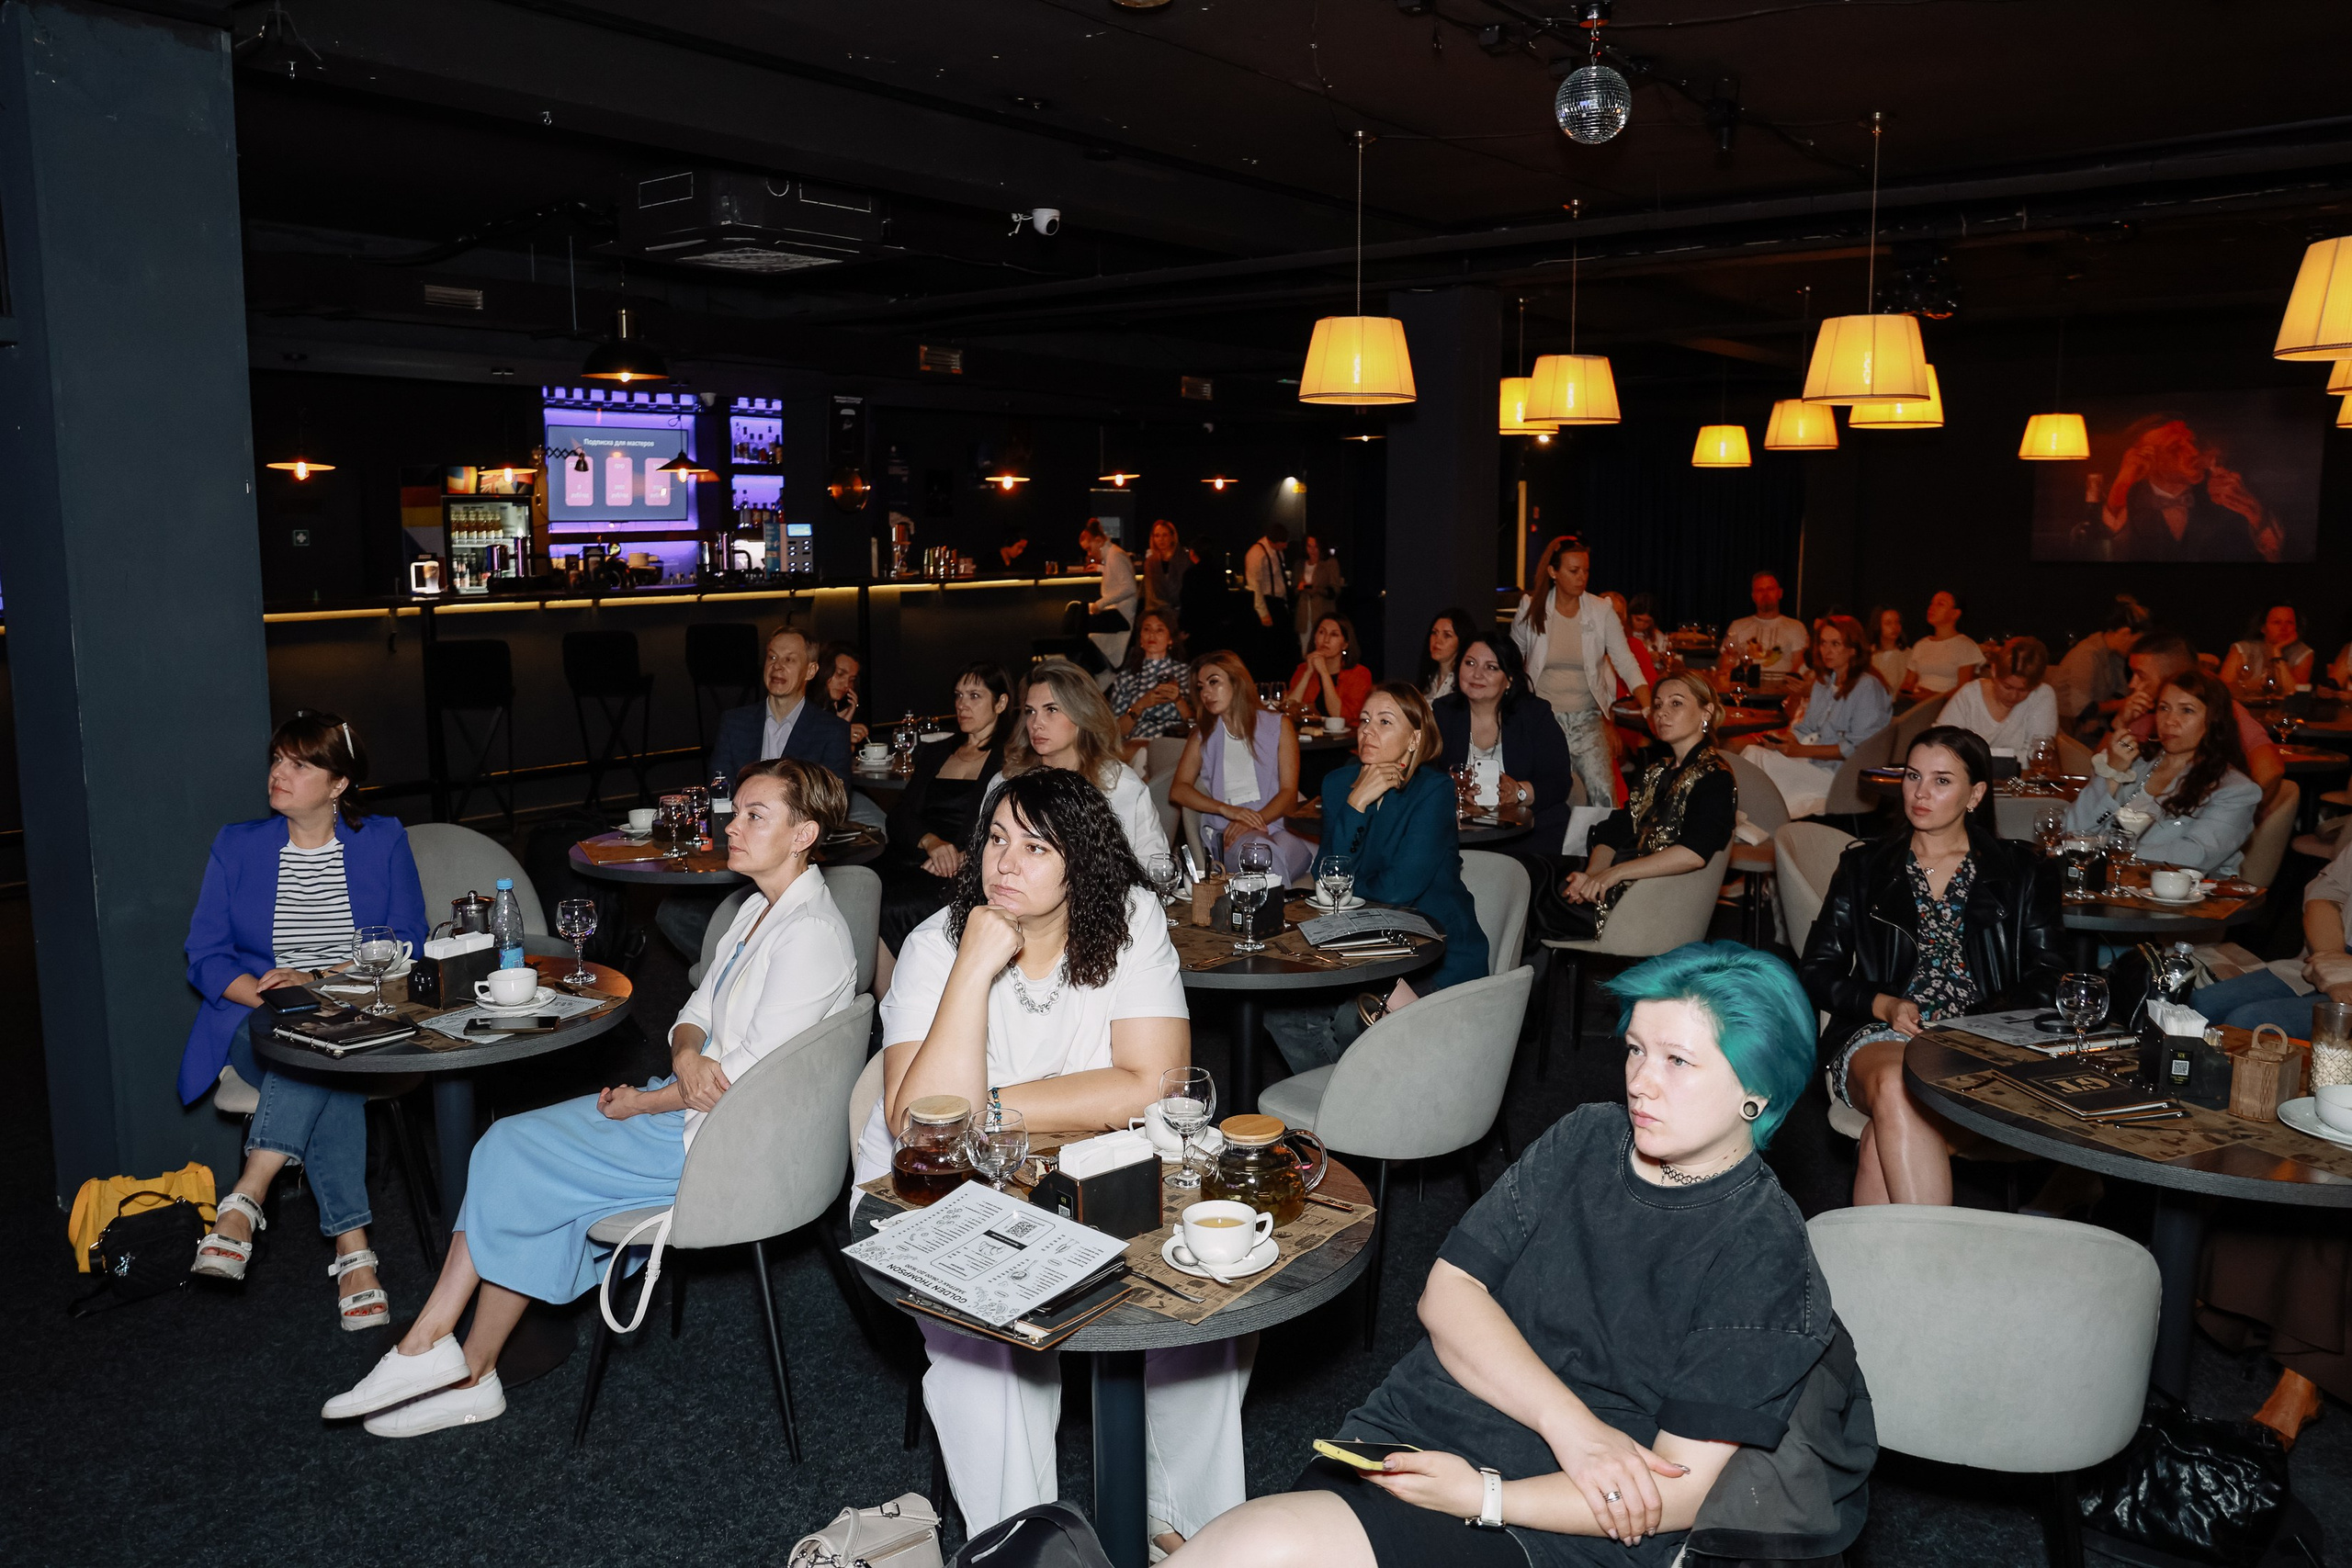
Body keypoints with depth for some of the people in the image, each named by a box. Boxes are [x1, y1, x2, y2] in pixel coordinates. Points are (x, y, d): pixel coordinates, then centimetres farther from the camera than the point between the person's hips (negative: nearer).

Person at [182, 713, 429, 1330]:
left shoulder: (384, 842, 7)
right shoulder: (236, 846, 10)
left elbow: (407, 948, 0)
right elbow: (204, 958, 5)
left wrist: (318, 982, -15)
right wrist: (268, 994, -15)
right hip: (257, 1024, 0)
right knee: (327, 1070, -35)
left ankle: (245, 1199, -40)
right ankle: (353, 1250, -42)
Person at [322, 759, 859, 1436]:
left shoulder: (810, 934, -20)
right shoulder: (760, 908, 10)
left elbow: (750, 1079, -22)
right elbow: (697, 1013, 13)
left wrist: (640, 1103, -9)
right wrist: (687, 1055, -12)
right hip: (694, 1104, 9)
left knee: (515, 1153, -7)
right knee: (510, 1146, -2)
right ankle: (461, 1374, 3)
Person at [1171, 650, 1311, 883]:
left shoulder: (1277, 726, 11)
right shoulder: (1203, 734, 17)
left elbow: (1289, 792, 4)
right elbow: (1178, 790, 6)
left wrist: (1256, 821, -16)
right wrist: (1227, 810, -12)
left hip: (1278, 826, 0)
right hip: (1226, 834, 0)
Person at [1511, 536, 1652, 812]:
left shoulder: (1601, 611, -4)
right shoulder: (1530, 609, -2)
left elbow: (1625, 663, -9)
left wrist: (1650, 709, -22)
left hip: (1587, 718, 0)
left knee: (1603, 795, -13)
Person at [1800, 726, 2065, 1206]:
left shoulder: (2020, 872, 17)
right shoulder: (1864, 866, 19)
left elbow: (2049, 979, 7)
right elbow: (1817, 972, 13)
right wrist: (1883, 1005, -6)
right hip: (1879, 1037, 1)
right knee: (1895, 1088, -38)